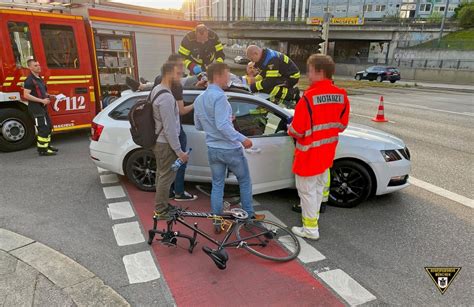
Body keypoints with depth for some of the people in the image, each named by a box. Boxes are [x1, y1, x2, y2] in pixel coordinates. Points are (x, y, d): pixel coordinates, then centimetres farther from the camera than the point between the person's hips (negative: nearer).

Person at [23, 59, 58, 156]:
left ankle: (47, 145, 26)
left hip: (42, 108, 10)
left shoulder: (39, 79, 15)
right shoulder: (30, 80, -14)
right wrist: (42, 100, -22)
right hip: (36, 108, -9)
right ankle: (42, 150, -4)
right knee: (43, 128, -10)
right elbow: (26, 95, -21)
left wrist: (49, 96, 9)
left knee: (49, 126, 15)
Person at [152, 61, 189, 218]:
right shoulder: (166, 97, -26)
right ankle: (161, 210, 16)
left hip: (158, 140, 10)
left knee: (161, 174, 20)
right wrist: (179, 151, -21)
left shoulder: (157, 89, 6)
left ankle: (161, 205, 34)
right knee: (166, 176, 3)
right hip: (165, 143, -10)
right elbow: (169, 128, -26)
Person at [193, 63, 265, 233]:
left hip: (213, 149, 7)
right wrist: (242, 139, -22)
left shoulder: (199, 99, 8)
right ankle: (249, 215, 25)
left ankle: (217, 222, 19)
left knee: (217, 185, 14)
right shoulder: (219, 96, -18)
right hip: (230, 148, -7)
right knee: (245, 181, 13)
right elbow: (223, 126, -27)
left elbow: (198, 126, 15)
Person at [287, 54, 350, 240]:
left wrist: (290, 129, 1)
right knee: (319, 186, 23)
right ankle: (313, 215, 41)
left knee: (307, 189, 6)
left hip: (309, 153, -7)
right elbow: (342, 124, 9)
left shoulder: (309, 97, -23)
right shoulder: (341, 95, -1)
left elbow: (297, 130, -20)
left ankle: (311, 229, 16)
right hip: (327, 152, 7)